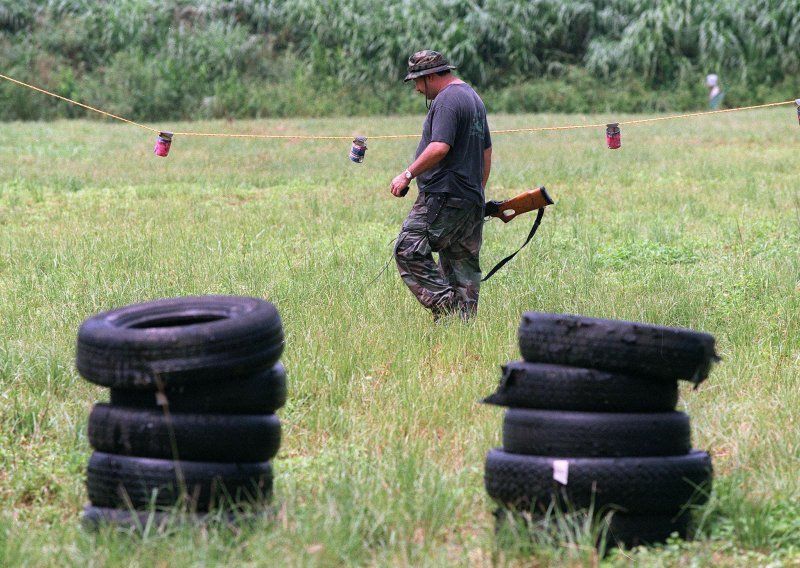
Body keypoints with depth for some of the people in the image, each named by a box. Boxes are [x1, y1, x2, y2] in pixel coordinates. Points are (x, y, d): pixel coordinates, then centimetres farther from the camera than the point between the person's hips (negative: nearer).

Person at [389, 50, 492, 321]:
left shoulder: (447, 100, -11)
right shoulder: (473, 97, 22)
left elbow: (440, 147, -23)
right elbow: (486, 152, 27)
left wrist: (408, 174, -18)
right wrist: (478, 192, 30)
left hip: (443, 196, -10)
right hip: (472, 201, 10)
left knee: (409, 250, -11)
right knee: (464, 265, 9)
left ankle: (446, 307, -18)